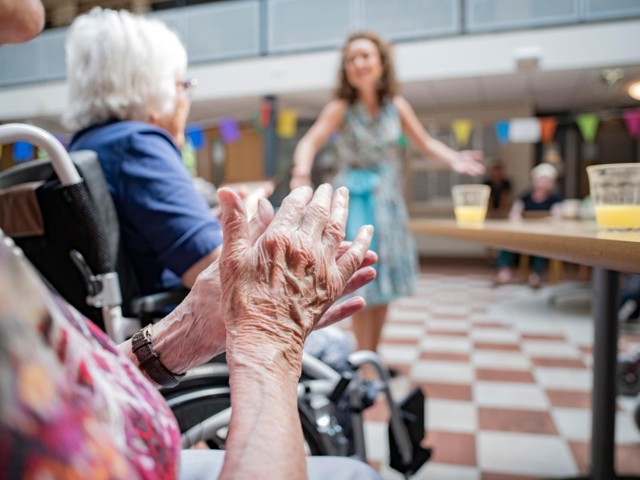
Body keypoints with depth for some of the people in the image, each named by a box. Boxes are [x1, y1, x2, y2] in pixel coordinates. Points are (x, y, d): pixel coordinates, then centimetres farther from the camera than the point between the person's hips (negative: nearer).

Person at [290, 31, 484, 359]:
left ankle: (373, 357, 26)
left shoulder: (397, 106, 1)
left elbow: (425, 143, 9)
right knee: (363, 285, -6)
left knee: (384, 280, 10)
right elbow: (310, 142, -21)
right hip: (354, 199, -4)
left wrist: (454, 159, -9)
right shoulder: (340, 108, -9)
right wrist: (302, 170, -43)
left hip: (388, 198, 4)